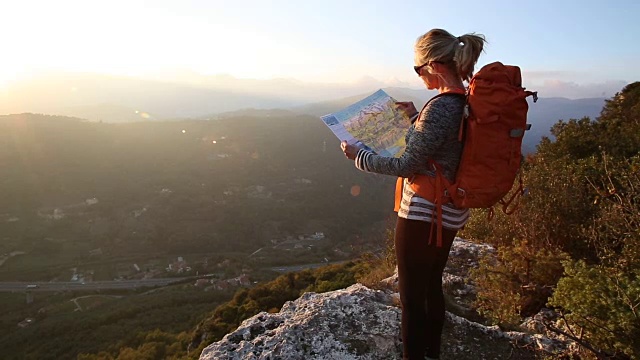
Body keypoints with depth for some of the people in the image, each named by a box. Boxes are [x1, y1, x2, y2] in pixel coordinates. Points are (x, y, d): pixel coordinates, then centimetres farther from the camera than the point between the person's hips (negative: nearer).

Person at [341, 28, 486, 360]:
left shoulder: (440, 107, -23)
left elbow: (408, 165, -19)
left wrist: (358, 156, -9)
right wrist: (416, 116, 22)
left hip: (424, 214, -10)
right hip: (452, 212, 10)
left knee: (412, 298, 6)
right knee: (432, 286, 25)